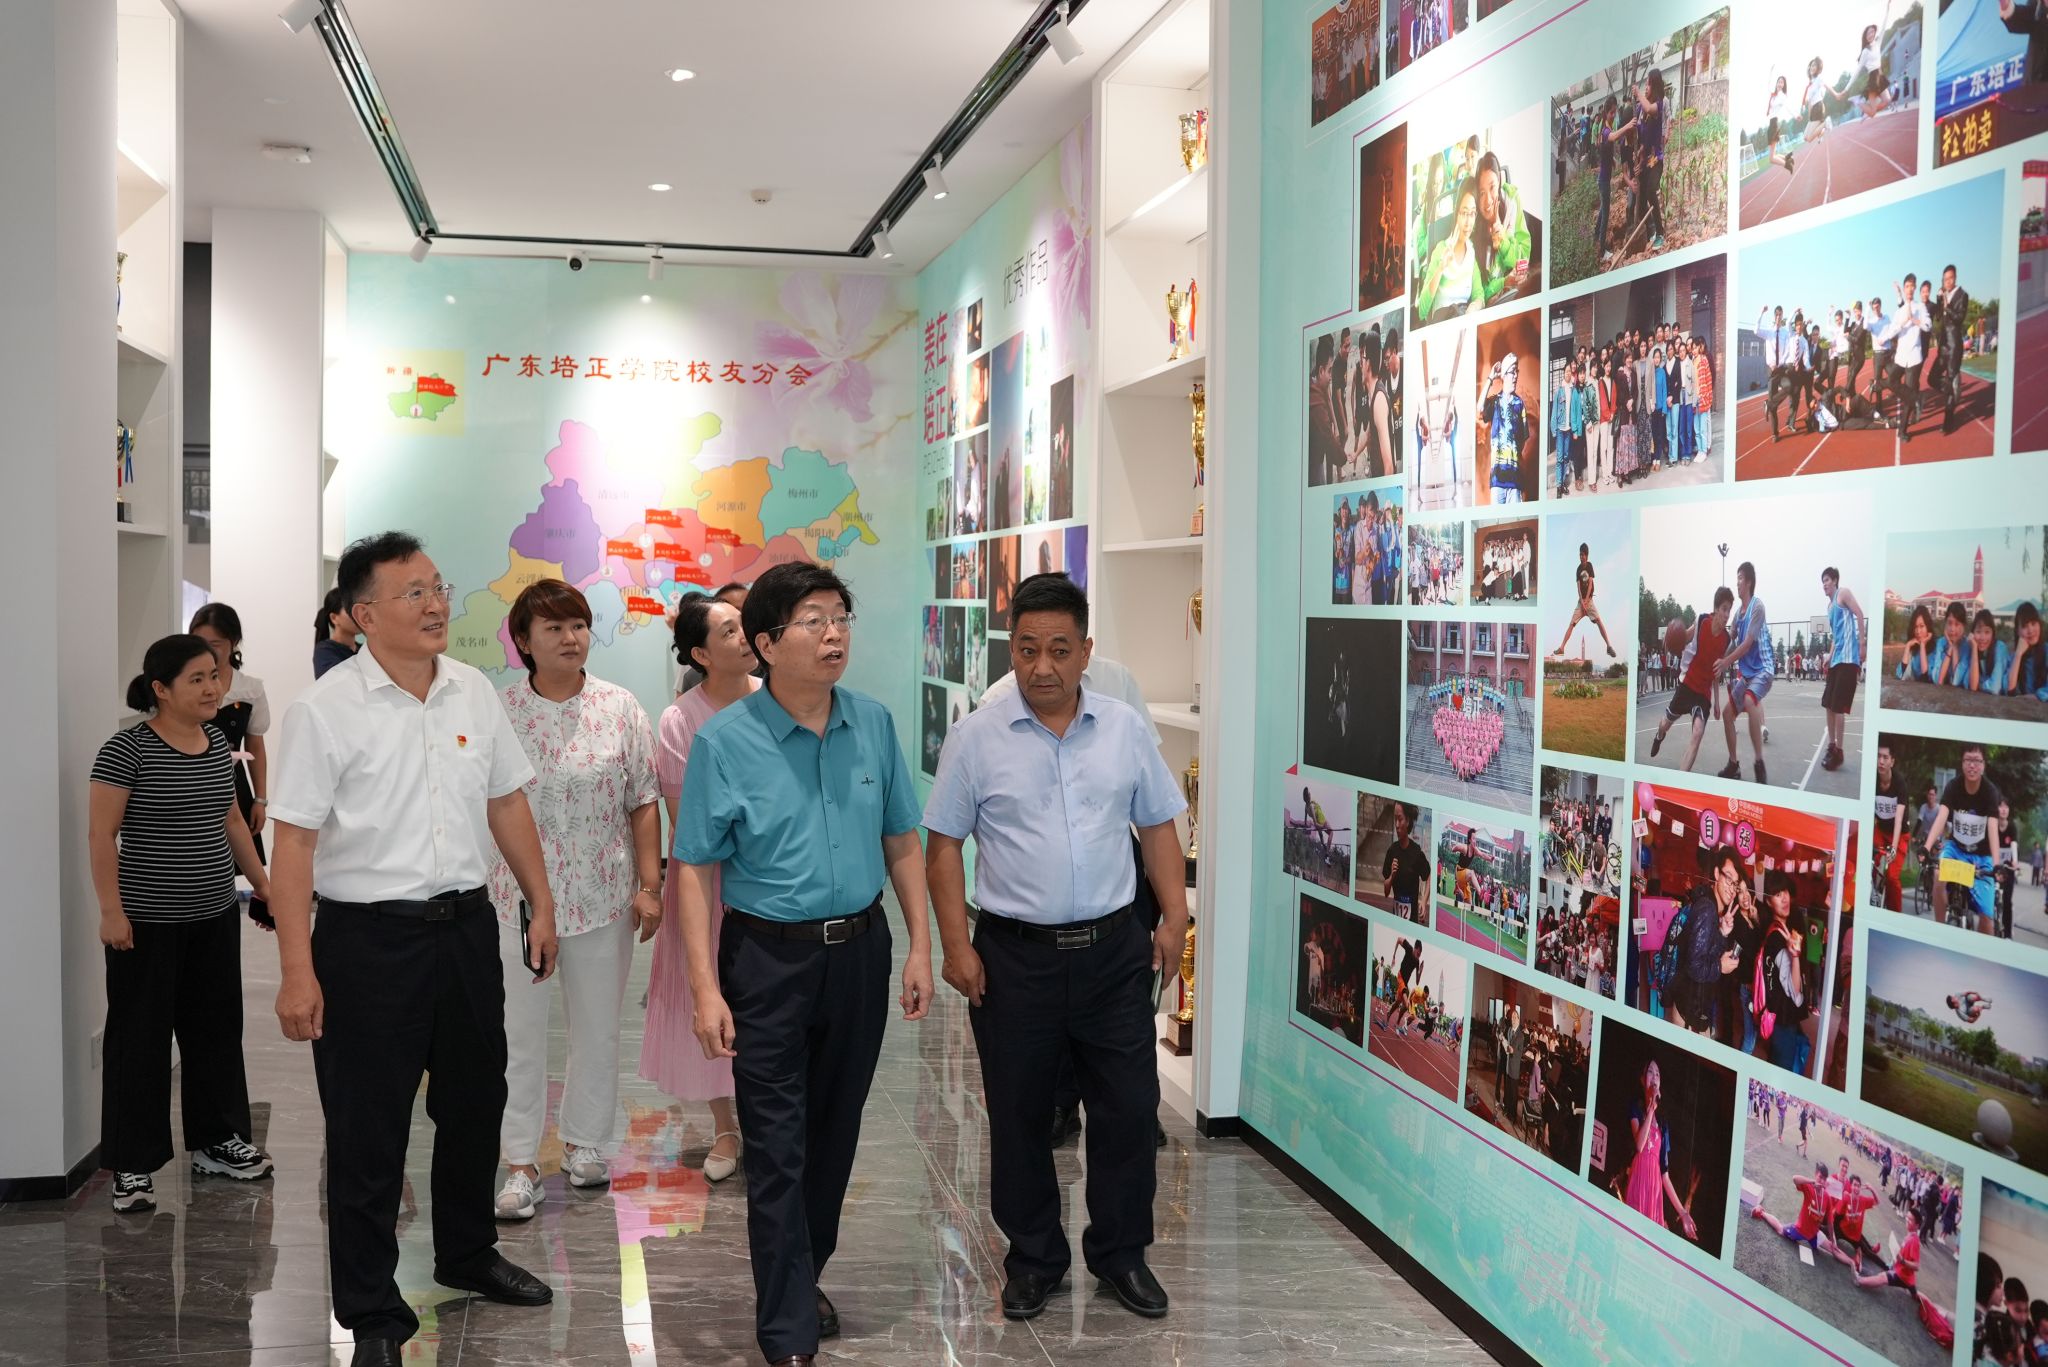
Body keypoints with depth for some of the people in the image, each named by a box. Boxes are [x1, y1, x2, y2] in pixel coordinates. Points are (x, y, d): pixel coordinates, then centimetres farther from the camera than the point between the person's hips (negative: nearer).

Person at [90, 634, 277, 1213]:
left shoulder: (218, 744, 7)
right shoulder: (127, 749, -12)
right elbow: (101, 833, -12)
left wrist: (263, 883, 15)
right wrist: (111, 910, -17)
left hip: (215, 915, 7)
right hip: (148, 921, -6)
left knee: (216, 1028, 14)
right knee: (140, 1037, 3)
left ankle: (217, 1140, 27)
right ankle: (133, 1165, 13)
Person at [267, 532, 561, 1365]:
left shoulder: (475, 692, 3)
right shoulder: (324, 709, -12)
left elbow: (507, 805, 12)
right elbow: (293, 845, -13)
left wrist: (541, 904, 12)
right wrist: (297, 973, -16)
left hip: (466, 926, 5)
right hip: (368, 938, -5)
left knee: (474, 1103, 19)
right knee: (367, 1130, 5)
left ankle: (468, 1255, 40)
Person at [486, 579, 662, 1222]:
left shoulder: (620, 707, 0)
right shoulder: (497, 711, -3)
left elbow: (643, 803, 3)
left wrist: (649, 885, -1)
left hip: (603, 895, 2)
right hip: (518, 897, -1)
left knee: (598, 1027, 12)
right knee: (521, 1030, 4)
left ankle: (585, 1141, 30)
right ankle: (521, 1161, 16)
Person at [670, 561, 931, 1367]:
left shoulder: (873, 724, 0)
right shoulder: (724, 742, -11)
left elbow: (902, 844, 8)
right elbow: (697, 873, -9)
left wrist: (920, 947, 4)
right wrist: (706, 990, -13)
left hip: (860, 949, 4)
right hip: (769, 958, -4)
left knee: (835, 1132, 17)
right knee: (776, 1149, 2)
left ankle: (803, 1277, 38)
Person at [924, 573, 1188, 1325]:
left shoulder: (1125, 729, 1)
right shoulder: (976, 739, -6)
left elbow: (1157, 828, 9)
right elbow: (944, 847, -3)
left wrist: (1174, 918, 1)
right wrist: (956, 946, -7)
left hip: (1114, 950, 2)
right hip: (1014, 954, -1)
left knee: (1128, 1106, 9)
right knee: (1018, 1115, 11)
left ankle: (1120, 1251, 29)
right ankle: (1034, 1258, 30)